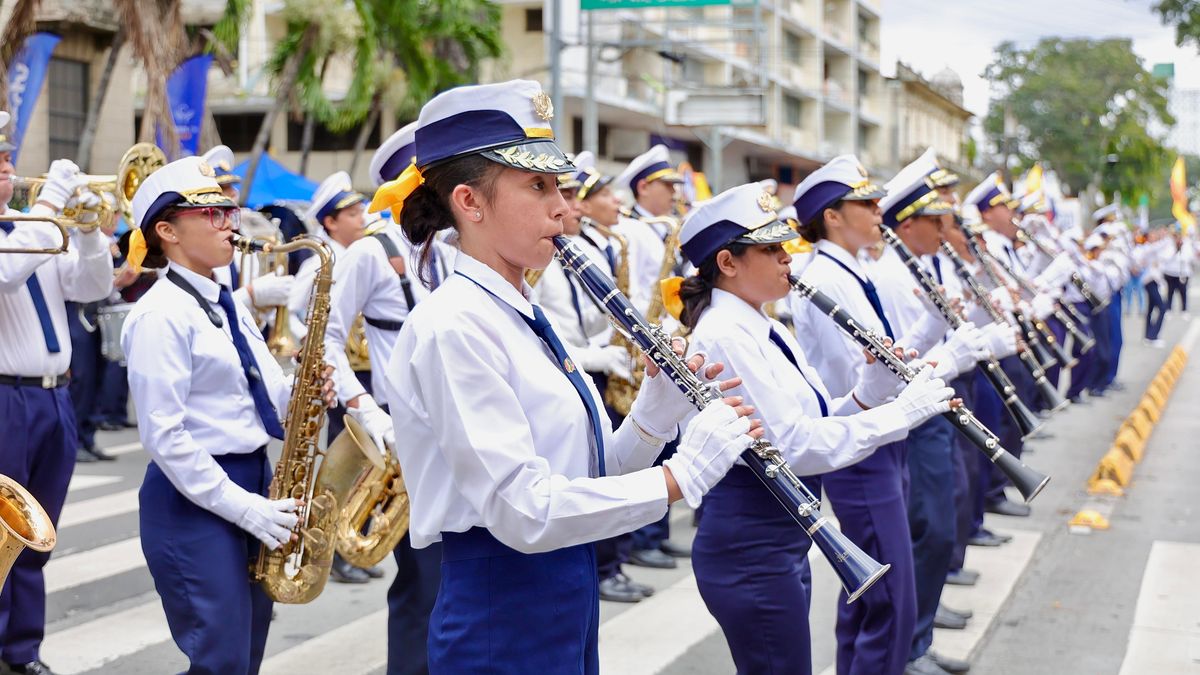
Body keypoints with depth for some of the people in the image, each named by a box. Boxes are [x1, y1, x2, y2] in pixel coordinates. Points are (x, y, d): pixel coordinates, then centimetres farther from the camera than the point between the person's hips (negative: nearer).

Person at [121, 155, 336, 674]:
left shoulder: (227, 305, 13)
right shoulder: (160, 315, -14)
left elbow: (265, 394, 16)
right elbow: (164, 436, -19)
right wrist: (241, 506, -20)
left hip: (255, 482, 9)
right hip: (194, 500, -9)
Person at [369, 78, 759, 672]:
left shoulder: (522, 318, 10)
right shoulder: (453, 326, -18)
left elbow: (583, 475, 11)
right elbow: (525, 511, -25)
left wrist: (660, 408, -3)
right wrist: (683, 474, -22)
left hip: (566, 611, 9)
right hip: (499, 622, -9)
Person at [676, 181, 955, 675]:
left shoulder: (767, 331, 11)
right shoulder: (724, 335, -18)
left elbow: (817, 424, 12)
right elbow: (794, 446, -25)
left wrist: (874, 387, -4)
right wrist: (902, 412, -22)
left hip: (781, 539, 10)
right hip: (748, 547, -10)